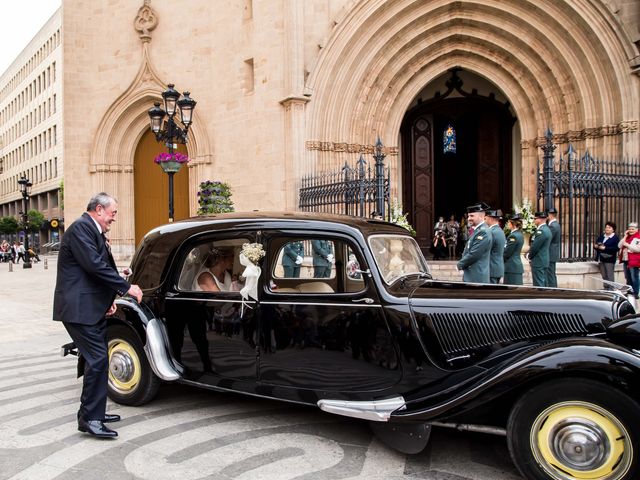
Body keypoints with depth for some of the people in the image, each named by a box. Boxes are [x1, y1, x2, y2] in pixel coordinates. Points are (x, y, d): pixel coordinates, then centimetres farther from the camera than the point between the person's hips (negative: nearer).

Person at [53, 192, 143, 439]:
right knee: (98, 360, -11)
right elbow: (94, 265, -21)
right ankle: (89, 419, -5)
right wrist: (127, 287, -16)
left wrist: (109, 299, 12)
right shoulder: (81, 228, -12)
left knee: (97, 360, 13)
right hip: (79, 308, -10)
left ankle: (93, 411, 23)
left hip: (92, 308, 10)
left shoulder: (94, 232, 18)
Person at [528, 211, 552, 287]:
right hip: (544, 261, 10)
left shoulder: (541, 231, -19)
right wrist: (530, 255, 8)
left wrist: (530, 257, -4)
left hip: (538, 262, -10)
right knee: (543, 283, 15)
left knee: (538, 285, -5)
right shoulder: (546, 229, 13)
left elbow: (534, 247, -20)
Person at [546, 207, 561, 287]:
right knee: (552, 275, 17)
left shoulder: (552, 226, -19)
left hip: (550, 255, -10)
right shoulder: (557, 225, 13)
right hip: (554, 254, 10)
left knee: (550, 276, -7)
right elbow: (560, 239, 21)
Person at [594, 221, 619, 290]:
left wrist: (605, 248, -22)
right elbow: (596, 244, 19)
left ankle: (611, 289, -3)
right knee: (604, 276, 10)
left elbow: (616, 248, -16)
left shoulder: (615, 238, -4)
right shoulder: (601, 236, 16)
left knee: (609, 276, -6)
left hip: (609, 259, -6)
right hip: (601, 259, 6)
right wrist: (596, 246, -6)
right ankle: (606, 289, 17)